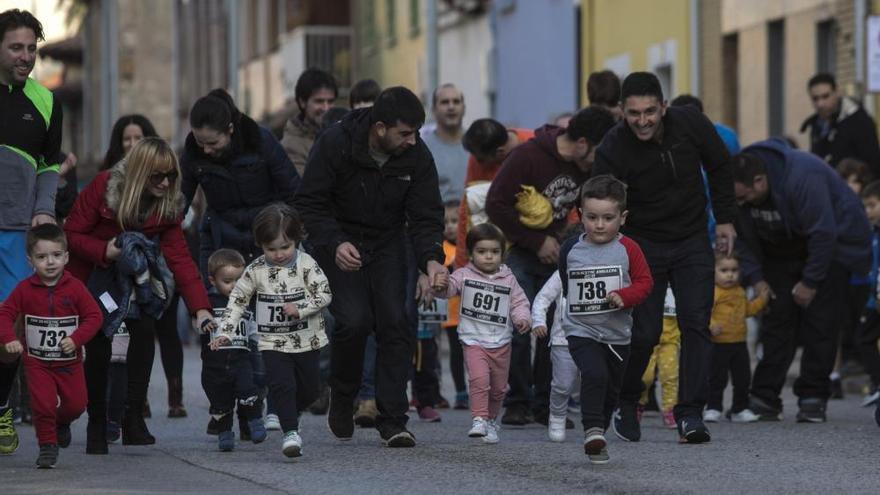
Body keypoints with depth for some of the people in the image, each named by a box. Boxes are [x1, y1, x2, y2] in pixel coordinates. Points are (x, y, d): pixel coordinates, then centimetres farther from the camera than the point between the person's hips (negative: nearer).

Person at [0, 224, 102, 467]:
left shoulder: (75, 288, -8)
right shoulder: (25, 289, -7)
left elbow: (94, 316, -7)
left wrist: (76, 338, -20)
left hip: (69, 362, 1)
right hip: (37, 361, -1)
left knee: (76, 404, 5)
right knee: (43, 404, -12)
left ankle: (61, 422, 39)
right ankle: (47, 445, 5)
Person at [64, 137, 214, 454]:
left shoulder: (169, 206, -13)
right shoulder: (103, 187, -23)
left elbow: (179, 257, -18)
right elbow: (71, 234, -17)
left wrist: (200, 307, -27)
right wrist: (105, 251, -34)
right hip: (89, 277, -3)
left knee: (144, 330, -20)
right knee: (98, 345, -12)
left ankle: (133, 419, -15)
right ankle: (97, 425, 4)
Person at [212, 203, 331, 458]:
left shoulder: (306, 264, -7)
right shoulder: (256, 270, -4)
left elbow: (324, 294, -9)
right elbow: (237, 300, 3)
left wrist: (300, 309, -23)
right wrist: (225, 332, -4)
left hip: (307, 341, 1)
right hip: (273, 343, -1)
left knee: (308, 389, 10)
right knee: (282, 385, -17)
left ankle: (290, 415, 37)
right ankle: (290, 433, -15)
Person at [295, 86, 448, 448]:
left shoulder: (417, 156, -13)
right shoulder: (334, 144, -22)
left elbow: (425, 216, -9)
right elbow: (309, 202, -16)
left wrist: (431, 259, -27)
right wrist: (335, 244, -31)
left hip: (387, 243, 3)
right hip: (338, 241, -3)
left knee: (394, 322, -11)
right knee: (354, 320, -19)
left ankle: (392, 421, -6)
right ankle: (341, 400, 7)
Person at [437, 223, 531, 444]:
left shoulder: (508, 279, 5)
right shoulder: (465, 276, -1)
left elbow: (519, 302, 6)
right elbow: (448, 288, -12)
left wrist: (522, 318, -15)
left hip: (501, 343, 3)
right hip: (474, 341, -3)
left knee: (498, 387, 12)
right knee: (479, 378, -23)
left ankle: (491, 420, 31)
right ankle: (479, 419, -20)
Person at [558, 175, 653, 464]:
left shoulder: (627, 249, -5)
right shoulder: (570, 250, -1)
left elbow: (644, 282, -4)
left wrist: (624, 296, -21)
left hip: (617, 334, 2)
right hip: (581, 331, -2)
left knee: (611, 390, 12)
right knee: (595, 374, -26)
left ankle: (596, 439, 27)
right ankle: (593, 430, -27)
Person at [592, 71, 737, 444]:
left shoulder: (690, 124, -15)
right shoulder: (613, 150, -22)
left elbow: (719, 166, 5)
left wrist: (724, 219, 5)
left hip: (693, 241, 2)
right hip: (643, 244, -2)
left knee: (696, 324, -9)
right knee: (645, 332, -7)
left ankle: (691, 414, -8)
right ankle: (625, 403, 18)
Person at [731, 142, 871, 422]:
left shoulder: (803, 178, -37)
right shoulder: (740, 188, -16)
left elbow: (823, 234, -32)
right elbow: (745, 237, -4)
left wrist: (810, 282, -25)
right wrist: (755, 279, -13)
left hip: (834, 242, -6)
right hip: (784, 249, 6)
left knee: (819, 320, -12)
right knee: (778, 316, -3)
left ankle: (813, 399, -7)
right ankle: (765, 397, -2)